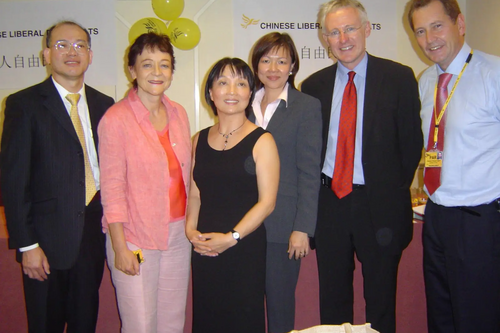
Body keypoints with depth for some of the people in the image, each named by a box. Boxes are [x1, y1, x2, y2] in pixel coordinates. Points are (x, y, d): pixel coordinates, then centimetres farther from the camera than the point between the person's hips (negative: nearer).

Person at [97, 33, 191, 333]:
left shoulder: (179, 114, 6)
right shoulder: (116, 119, -10)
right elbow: (112, 187, -10)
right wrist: (120, 247, -11)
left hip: (178, 234, 5)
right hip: (136, 239, -5)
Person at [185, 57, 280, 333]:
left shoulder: (261, 141, -5)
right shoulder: (200, 140, 9)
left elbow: (267, 202, -9)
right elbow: (195, 194, 14)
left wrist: (231, 237, -15)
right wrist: (191, 228, -2)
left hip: (245, 248, -4)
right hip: (204, 249, 4)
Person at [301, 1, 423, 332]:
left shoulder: (399, 78, -3)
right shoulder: (314, 85, 6)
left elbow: (412, 142, -2)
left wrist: (394, 191, -4)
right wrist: (315, 192, 0)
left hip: (380, 205, -2)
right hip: (329, 202, 3)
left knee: (381, 301, 13)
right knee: (333, 300, 15)